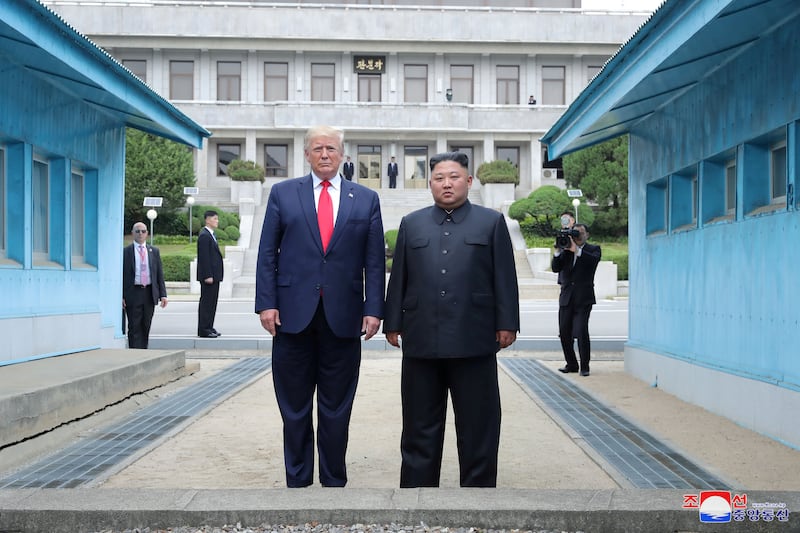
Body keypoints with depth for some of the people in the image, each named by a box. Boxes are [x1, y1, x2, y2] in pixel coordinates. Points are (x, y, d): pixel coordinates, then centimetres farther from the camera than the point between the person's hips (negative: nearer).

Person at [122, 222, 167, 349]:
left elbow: (160, 274, 11)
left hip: (150, 294, 4)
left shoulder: (154, 251, 12)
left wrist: (163, 294, 2)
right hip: (133, 293, -3)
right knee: (134, 328, -4)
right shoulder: (125, 251, 1)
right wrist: (121, 296, -8)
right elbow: (121, 275, -1)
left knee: (146, 327, 9)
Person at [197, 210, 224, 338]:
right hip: (209, 275, -10)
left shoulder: (211, 235, 18)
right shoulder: (204, 235, -14)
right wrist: (208, 276, -22)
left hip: (214, 275, 10)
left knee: (212, 302, 12)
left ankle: (209, 328, 18)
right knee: (206, 302, -6)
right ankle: (203, 330, -2)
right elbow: (204, 257, -19)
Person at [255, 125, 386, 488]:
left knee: (336, 411, 8)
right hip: (293, 316, 0)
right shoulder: (282, 193, 7)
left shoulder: (366, 199, 8)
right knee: (294, 409, 8)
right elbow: (267, 253, 4)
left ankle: (334, 482, 20)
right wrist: (267, 303, -5)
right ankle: (297, 481, 20)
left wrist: (373, 309, -3)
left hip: (343, 319, 0)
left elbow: (374, 261, 6)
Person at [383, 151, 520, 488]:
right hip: (421, 340, 2)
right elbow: (398, 279, 11)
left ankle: (478, 486, 14)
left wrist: (506, 324, -3)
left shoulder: (492, 222, 8)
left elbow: (504, 278, 3)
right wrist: (393, 324, 6)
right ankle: (417, 485, 18)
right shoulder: (412, 224, 14)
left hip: (474, 341, -2)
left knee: (477, 424, 4)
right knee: (420, 425, 9)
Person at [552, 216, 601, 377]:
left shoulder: (593, 249, 5)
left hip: (583, 298, -4)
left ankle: (584, 366, -3)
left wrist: (576, 250, -24)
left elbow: (594, 259, -18)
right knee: (564, 333, 5)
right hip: (566, 297, 4)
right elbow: (555, 268, 3)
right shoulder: (566, 250, 14)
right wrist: (558, 251, -11)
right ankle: (571, 364, 19)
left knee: (581, 332, -13)